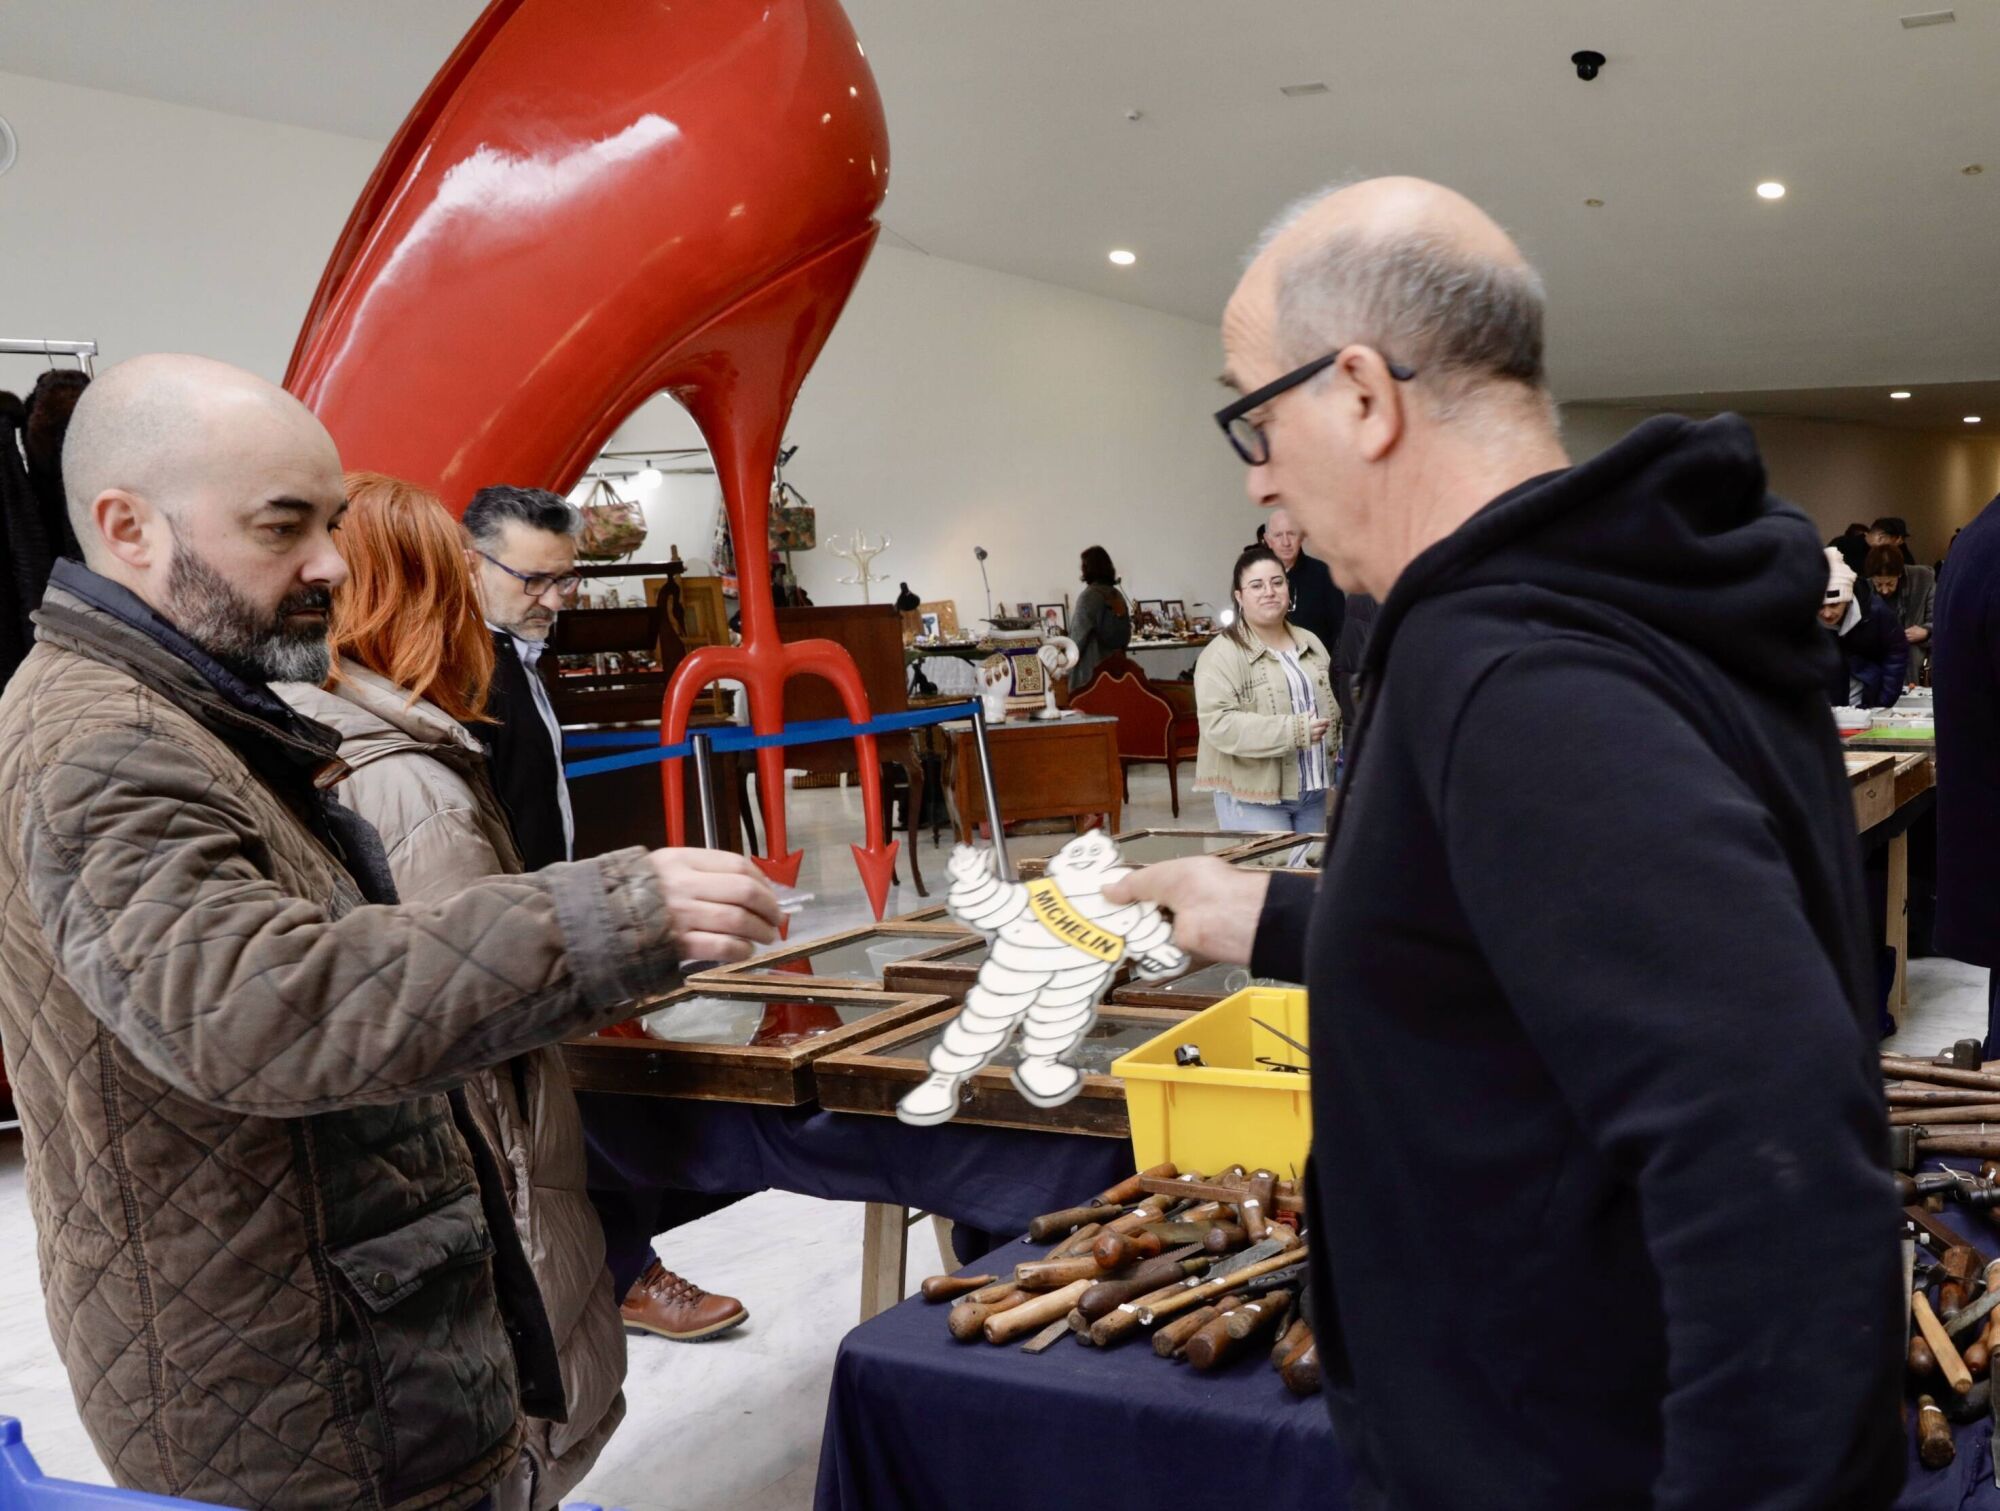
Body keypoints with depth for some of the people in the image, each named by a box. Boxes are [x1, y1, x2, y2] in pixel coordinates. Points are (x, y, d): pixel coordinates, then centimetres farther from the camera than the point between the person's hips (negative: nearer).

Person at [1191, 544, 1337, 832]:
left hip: (1313, 792, 7)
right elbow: (1218, 723, -21)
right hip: (1253, 798, -7)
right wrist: (1292, 731, -23)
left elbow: (1331, 705, 25)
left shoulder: (1310, 644, 14)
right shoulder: (1222, 654, -10)